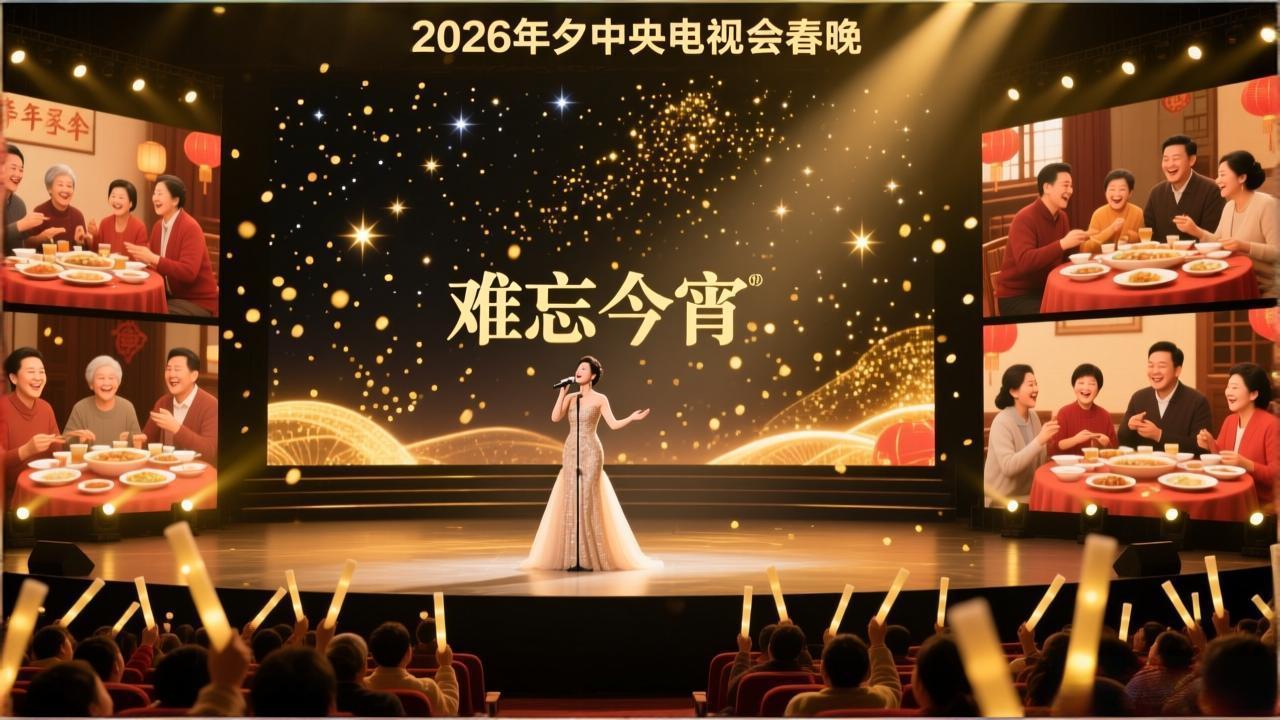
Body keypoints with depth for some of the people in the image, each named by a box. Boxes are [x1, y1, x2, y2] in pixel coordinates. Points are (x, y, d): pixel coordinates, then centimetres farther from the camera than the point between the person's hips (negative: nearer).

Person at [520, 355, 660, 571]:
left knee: (589, 499, -8)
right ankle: (573, 555, 3)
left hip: (591, 452, -4)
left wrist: (632, 418, -23)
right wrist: (562, 392, -3)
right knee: (570, 498, 0)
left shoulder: (600, 399, 1)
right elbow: (555, 417, -2)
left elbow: (614, 424, -8)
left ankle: (592, 555, -3)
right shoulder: (570, 397, 12)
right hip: (571, 452, 4)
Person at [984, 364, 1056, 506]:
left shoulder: (1033, 416, 6)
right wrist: (1039, 440, -30)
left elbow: (1039, 461, 11)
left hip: (1027, 494, 7)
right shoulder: (1002, 422, -16)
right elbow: (1008, 467, -27)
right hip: (1003, 499, -7)